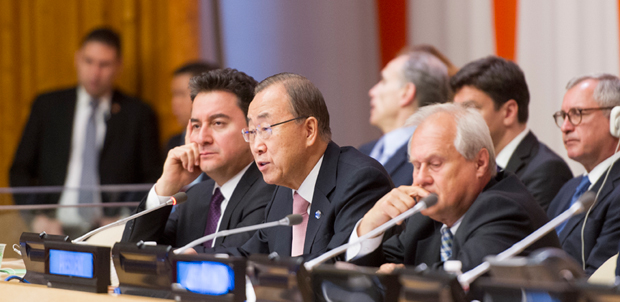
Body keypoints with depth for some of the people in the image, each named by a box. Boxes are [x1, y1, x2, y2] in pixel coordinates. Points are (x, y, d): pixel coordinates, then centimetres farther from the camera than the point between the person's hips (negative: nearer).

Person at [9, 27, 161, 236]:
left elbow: (153, 180, 7)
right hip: (55, 229, 1)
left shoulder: (139, 115, 8)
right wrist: (37, 218, -3)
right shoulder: (47, 106, 12)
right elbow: (20, 170, 13)